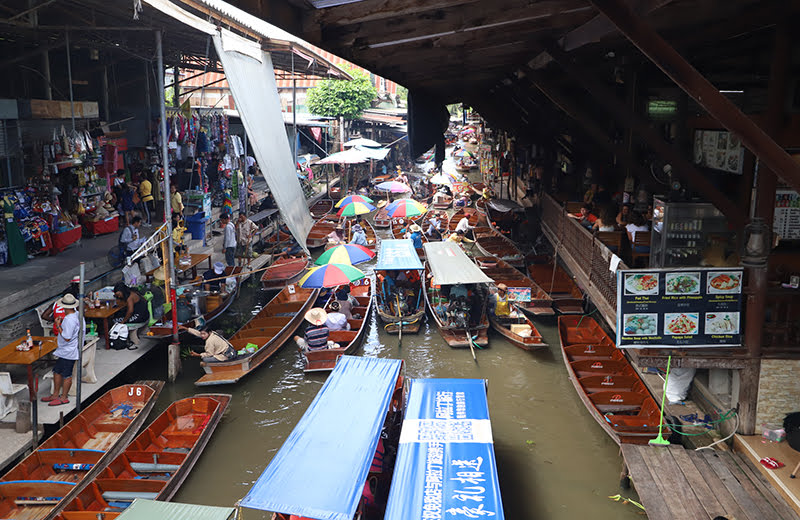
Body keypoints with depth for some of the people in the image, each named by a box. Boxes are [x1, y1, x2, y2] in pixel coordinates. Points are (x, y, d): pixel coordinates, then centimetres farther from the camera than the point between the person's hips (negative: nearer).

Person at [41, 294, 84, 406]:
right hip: (65, 351, 10)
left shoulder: (69, 320, -26)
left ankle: (64, 397, 17)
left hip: (68, 352, -10)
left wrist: (58, 325, -17)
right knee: (57, 371, 19)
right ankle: (55, 395, 30)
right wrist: (60, 337, 19)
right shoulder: (77, 315, 3)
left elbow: (67, 338, -24)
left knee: (66, 375, 4)